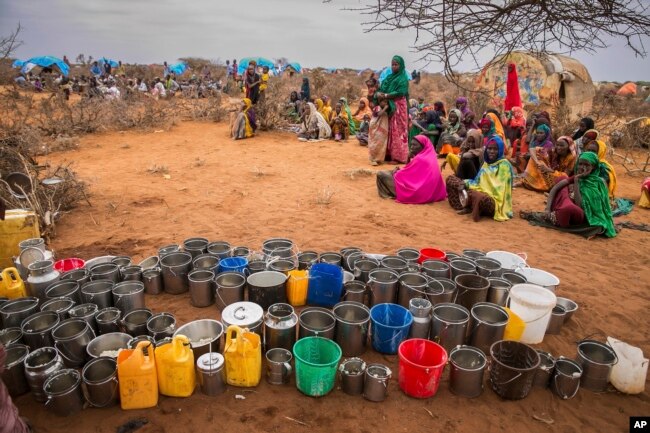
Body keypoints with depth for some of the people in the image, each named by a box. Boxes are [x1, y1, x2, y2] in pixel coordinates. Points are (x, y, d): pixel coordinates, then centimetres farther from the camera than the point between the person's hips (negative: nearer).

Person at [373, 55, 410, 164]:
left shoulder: (403, 78, -3)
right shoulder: (389, 77, 17)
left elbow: (400, 92, -16)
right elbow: (381, 88, 12)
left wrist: (385, 95, -20)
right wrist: (378, 94, -11)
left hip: (398, 107, -7)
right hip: (388, 107, 7)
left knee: (397, 130, -7)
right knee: (389, 130, 5)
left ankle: (398, 156, -6)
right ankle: (389, 154, 9)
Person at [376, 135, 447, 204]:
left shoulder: (419, 159, -18)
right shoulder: (430, 157, 9)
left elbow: (407, 174, -9)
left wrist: (395, 172, 9)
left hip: (415, 192, -10)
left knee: (381, 174, -9)